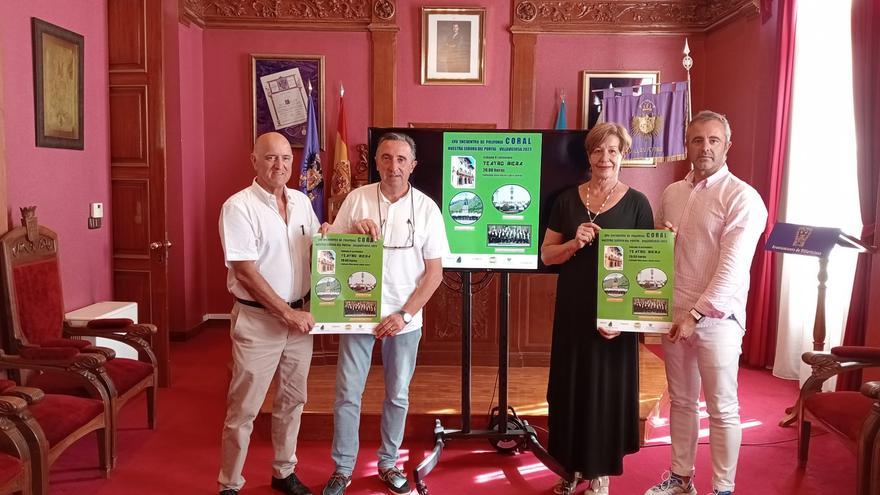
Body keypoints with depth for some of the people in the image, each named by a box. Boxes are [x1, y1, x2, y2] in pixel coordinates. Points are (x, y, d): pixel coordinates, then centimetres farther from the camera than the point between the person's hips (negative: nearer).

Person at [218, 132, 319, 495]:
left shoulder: (301, 202, 6)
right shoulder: (238, 206, -13)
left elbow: (317, 247, 19)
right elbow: (245, 272, -17)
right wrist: (287, 313, -17)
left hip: (300, 318, 6)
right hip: (257, 321, -6)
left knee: (292, 400, 17)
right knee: (243, 409, 4)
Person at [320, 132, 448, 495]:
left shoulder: (426, 208, -4)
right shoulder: (356, 199, -2)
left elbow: (434, 273, -3)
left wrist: (404, 315, -11)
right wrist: (354, 230, -16)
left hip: (404, 318, 0)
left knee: (398, 395, 13)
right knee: (347, 394, 6)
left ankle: (388, 463, 32)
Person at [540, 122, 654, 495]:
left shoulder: (637, 204, -3)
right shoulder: (567, 200, 4)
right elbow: (547, 255, 6)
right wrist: (575, 243, -15)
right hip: (573, 311, 3)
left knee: (608, 388, 6)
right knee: (572, 385, 10)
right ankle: (574, 462, 28)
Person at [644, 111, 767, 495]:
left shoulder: (742, 197, -9)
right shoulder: (671, 193, 11)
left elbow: (733, 266, -17)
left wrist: (697, 314, -20)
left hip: (717, 318, -6)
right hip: (675, 314, 6)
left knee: (722, 409, 5)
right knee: (681, 401, 16)